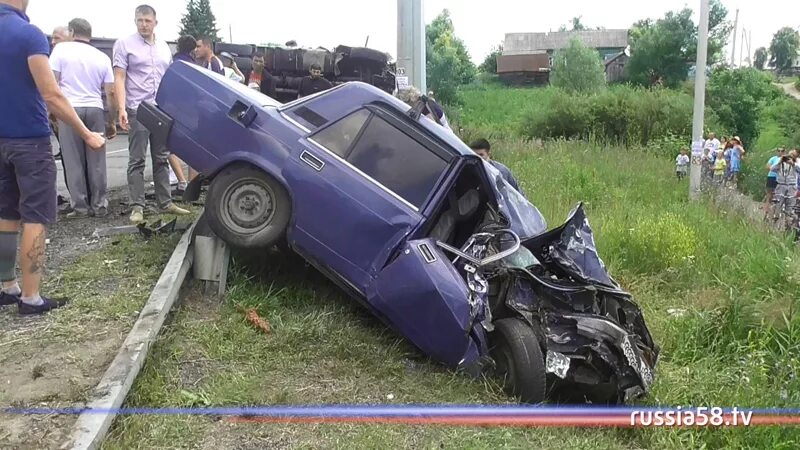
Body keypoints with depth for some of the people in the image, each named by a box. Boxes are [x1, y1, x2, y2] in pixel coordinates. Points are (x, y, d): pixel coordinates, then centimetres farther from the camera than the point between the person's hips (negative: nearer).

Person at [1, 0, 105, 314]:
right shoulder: (28, 34, -17)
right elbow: (51, 95, -20)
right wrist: (86, 135, -15)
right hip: (29, 140, -7)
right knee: (35, 218, -2)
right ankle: (30, 298, 1)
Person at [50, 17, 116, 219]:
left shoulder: (61, 49, 4)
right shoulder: (103, 57, 12)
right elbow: (110, 92, 9)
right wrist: (112, 121, 14)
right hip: (95, 110, 3)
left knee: (73, 160, 2)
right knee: (96, 160, 6)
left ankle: (80, 206, 2)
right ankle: (99, 205, 9)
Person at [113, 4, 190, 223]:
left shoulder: (164, 47, 14)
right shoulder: (124, 44, 0)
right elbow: (119, 79, -6)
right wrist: (122, 109, -17)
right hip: (138, 110, -5)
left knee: (162, 159, 9)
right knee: (137, 161, -2)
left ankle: (165, 203, 15)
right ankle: (137, 207, 0)